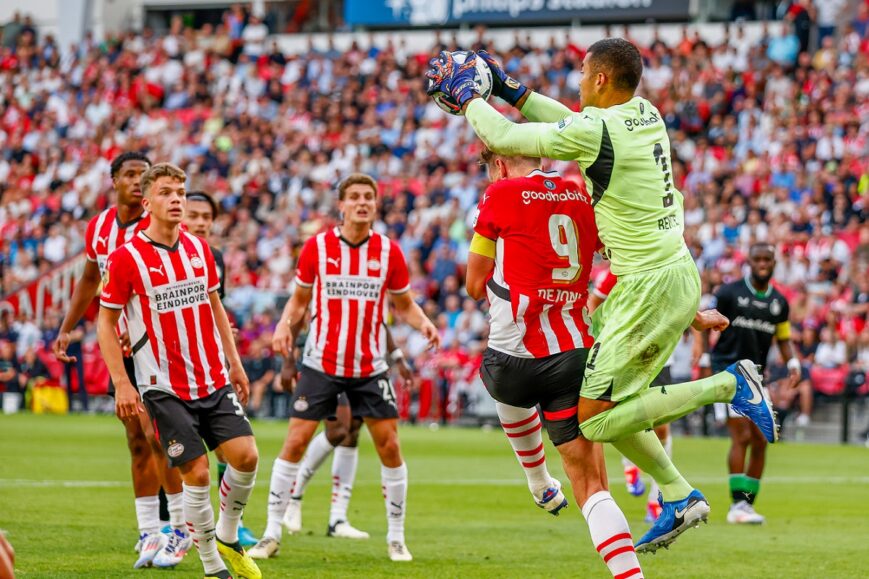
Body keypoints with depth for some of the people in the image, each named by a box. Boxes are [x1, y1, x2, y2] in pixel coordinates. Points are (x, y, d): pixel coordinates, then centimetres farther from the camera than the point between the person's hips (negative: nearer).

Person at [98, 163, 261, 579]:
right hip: (163, 386, -5)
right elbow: (106, 322, -4)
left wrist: (234, 363, 15)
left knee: (245, 455, -10)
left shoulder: (198, 248, 6)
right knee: (197, 474, -9)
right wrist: (121, 383, -10)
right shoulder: (126, 257, -9)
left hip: (214, 380, 5)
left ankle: (227, 538, 14)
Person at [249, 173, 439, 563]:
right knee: (295, 442, -5)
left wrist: (423, 323, -11)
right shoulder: (316, 247, -4)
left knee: (389, 446, -2)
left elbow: (404, 304, 9)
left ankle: (396, 538, 11)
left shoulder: (389, 251, -1)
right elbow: (299, 299, 7)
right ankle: (272, 534, 3)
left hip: (370, 366, 1)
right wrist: (285, 325, -12)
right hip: (321, 363, -1)